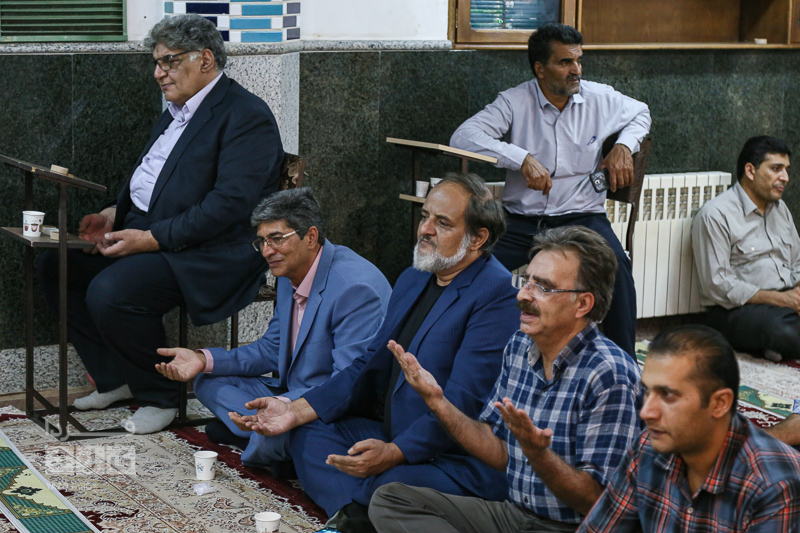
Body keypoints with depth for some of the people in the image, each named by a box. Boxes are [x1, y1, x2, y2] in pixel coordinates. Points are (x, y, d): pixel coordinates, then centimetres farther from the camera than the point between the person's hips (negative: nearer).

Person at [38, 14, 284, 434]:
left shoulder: (246, 115, -15)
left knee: (110, 292, -29)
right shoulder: (179, 111, 17)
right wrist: (115, 213, 5)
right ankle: (114, 380, 12)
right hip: (145, 231, 10)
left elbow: (230, 203, -23)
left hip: (209, 254, -10)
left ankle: (159, 397, -6)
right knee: (59, 266, 4)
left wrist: (152, 239, -24)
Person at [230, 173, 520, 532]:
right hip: (391, 436, 10)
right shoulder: (411, 281, 14)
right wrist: (297, 411, 5)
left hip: (457, 457, -10)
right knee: (308, 434, 0)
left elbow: (462, 403, -22)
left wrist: (393, 453, -31)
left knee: (391, 488, -36)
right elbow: (371, 365, 16)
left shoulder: (498, 294, -16)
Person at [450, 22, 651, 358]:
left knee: (615, 266, -31)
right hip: (522, 221, -1)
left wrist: (624, 146, 6)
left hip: (581, 215, 1)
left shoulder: (599, 98, 6)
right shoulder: (515, 102, -2)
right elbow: (463, 137, -15)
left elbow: (640, 113, 28)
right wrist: (523, 158, -22)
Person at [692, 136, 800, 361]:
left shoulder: (780, 208, 19)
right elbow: (717, 285, -14)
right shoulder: (715, 214, -8)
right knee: (781, 328, -39)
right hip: (736, 310, -8)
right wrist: (778, 299, -19)